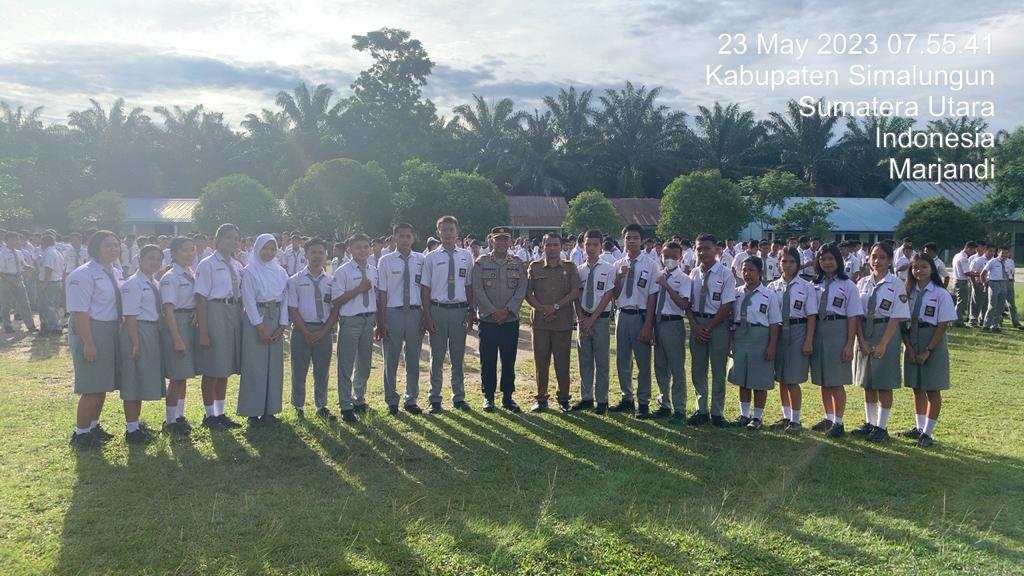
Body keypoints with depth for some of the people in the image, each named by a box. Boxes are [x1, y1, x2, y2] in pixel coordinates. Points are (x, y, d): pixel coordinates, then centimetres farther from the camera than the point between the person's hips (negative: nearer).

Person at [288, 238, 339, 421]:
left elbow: (335, 310, 3)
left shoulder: (331, 281, 5)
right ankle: (298, 407, 21)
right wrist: (307, 333, -12)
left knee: (322, 372, 11)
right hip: (301, 329, -2)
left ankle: (321, 407, 24)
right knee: (299, 371, 6)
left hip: (325, 331, 2)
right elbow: (292, 309, -5)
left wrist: (323, 332, -8)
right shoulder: (295, 280, -1)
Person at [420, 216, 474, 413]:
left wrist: (471, 312, 3)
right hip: (437, 310, -1)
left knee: (458, 357, 12)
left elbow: (469, 286, 7)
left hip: (460, 310, 2)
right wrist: (427, 316, -6)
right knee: (437, 357, 7)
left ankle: (459, 397, 26)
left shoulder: (466, 256, 3)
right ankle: (435, 400, 18)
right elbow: (425, 288, -1)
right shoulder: (431, 257, -1)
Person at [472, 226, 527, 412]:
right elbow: (477, 290, -6)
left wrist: (507, 309, -12)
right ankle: (488, 397, 16)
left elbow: (522, 289, 0)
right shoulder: (481, 262, 0)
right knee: (488, 361, 4)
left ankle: (507, 397, 17)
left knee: (509, 361, 7)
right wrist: (492, 311, -13)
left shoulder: (517, 263, 6)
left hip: (511, 320, 2)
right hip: (487, 320, -1)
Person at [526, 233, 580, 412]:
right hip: (540, 322, 1)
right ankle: (541, 398, 14)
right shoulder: (535, 267, 8)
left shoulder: (570, 267, 6)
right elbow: (528, 293, 5)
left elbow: (575, 292, -2)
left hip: (563, 322, -1)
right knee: (541, 362, 4)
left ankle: (563, 398, 15)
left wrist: (556, 306, -12)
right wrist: (541, 309, -10)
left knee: (562, 362, 3)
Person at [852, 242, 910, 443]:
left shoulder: (896, 285, -7)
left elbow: (896, 317, -10)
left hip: (886, 334, -4)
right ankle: (869, 423, 24)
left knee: (884, 384, 2)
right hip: (864, 334, 4)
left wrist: (883, 344, -15)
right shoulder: (863, 283, 4)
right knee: (867, 383, 12)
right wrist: (862, 341, -8)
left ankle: (881, 427, 13)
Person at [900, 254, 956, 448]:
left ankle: (927, 432, 9)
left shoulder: (941, 294, -8)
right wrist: (909, 348, -8)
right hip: (912, 342, 4)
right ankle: (919, 427, 24)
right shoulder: (909, 292, 4)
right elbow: (903, 322, 3)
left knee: (932, 389, 3)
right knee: (917, 388, 12)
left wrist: (927, 350, -14)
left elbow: (943, 325, -10)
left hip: (933, 344, -4)